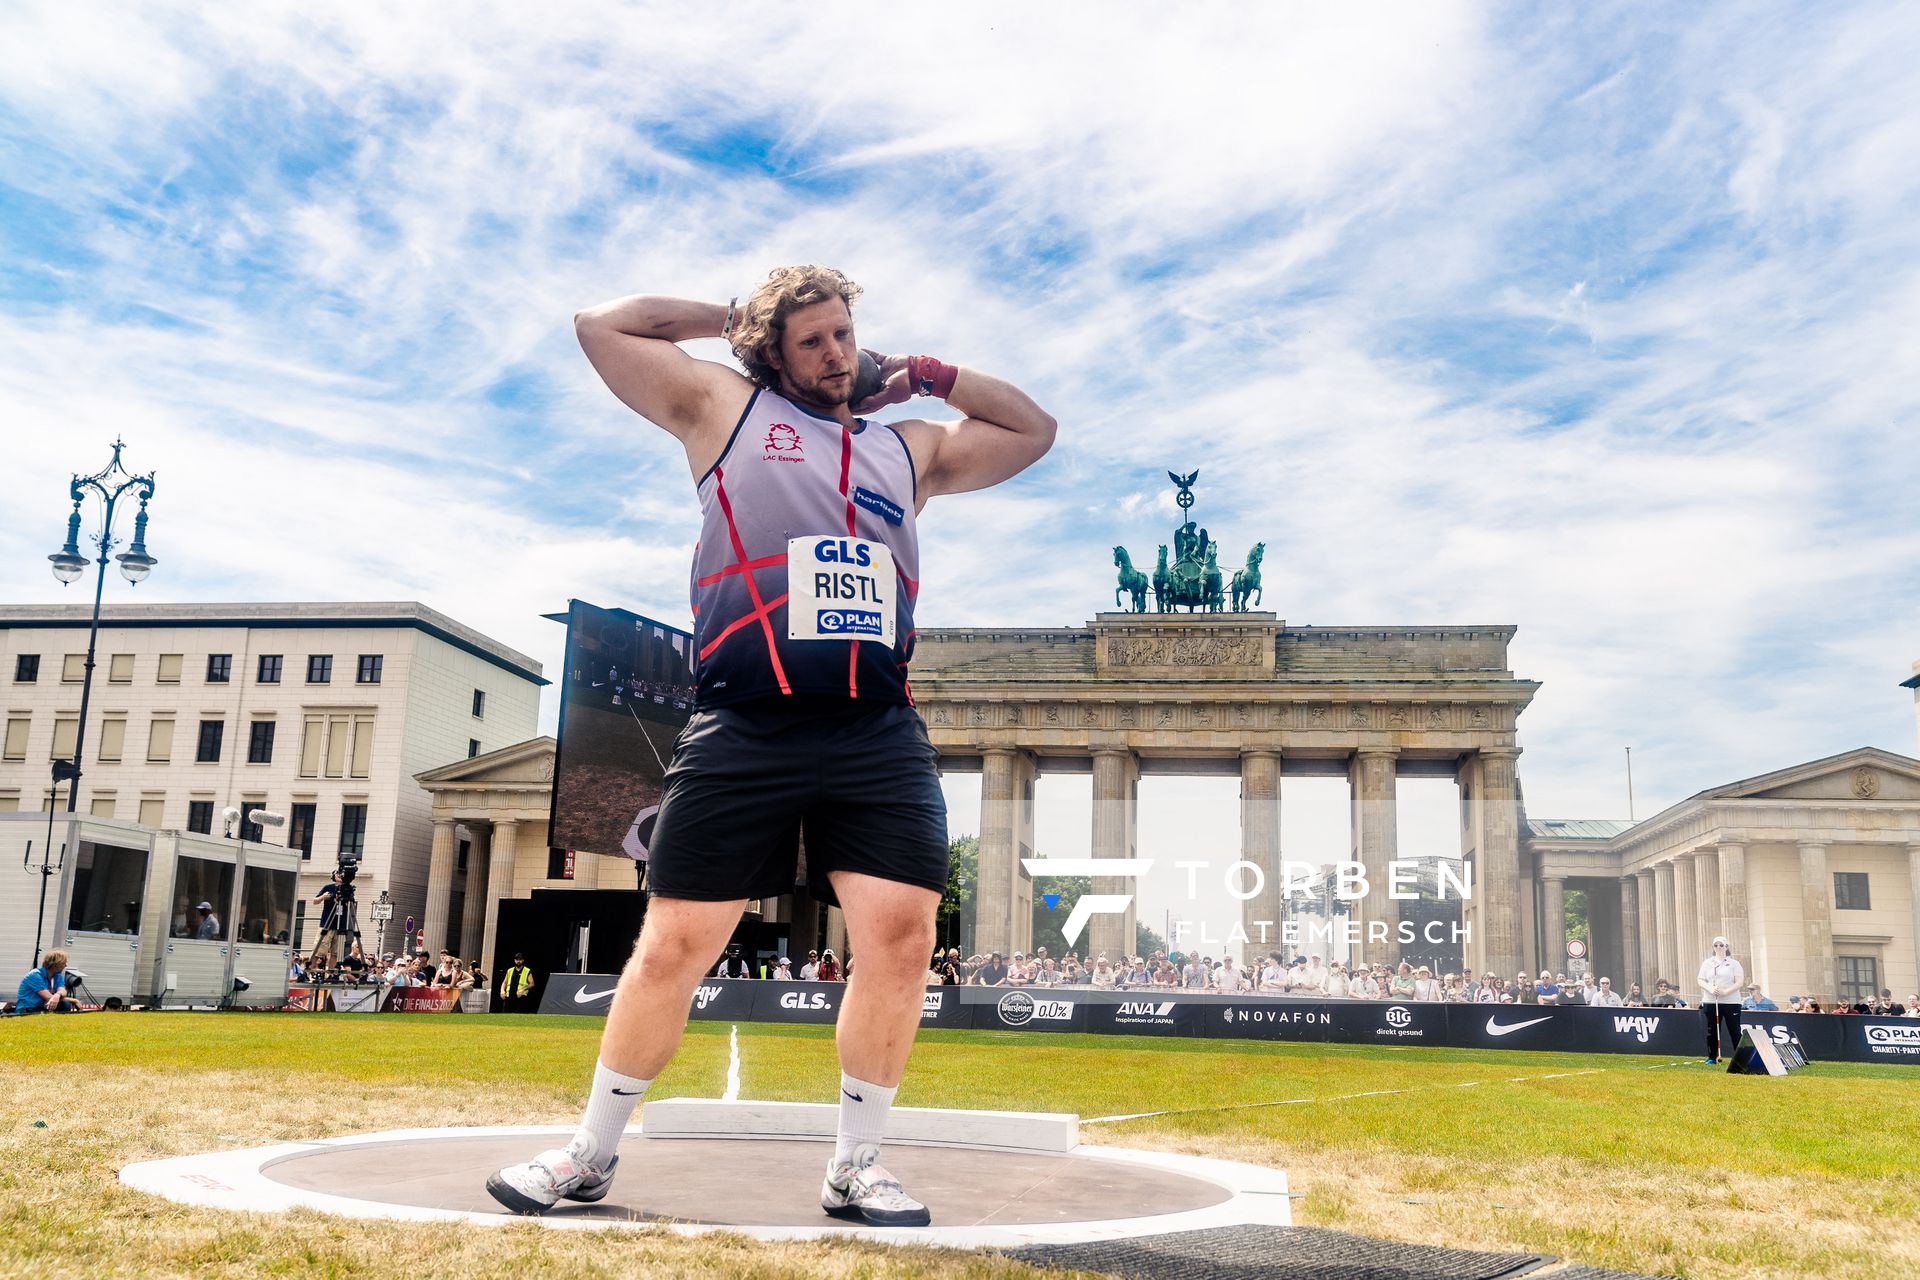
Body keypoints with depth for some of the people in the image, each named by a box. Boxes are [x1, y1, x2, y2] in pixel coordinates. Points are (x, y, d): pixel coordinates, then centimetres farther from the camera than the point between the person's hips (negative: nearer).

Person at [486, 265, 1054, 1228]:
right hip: (744, 726, -3)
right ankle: (592, 1152, 19)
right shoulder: (724, 408, 15)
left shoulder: (909, 448, 25)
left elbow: (1033, 432, 36)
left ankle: (855, 1165, 9)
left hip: (879, 731, 3)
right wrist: (723, 317, 22)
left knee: (901, 934, -8)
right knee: (674, 944, 0)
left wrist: (930, 375, 26)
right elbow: (601, 326, 16)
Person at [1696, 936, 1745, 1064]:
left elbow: (1740, 982, -4)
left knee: (1734, 1030, -2)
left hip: (1731, 1002, -2)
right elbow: (1700, 981, 6)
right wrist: (1710, 989, -14)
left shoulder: (1734, 963, 5)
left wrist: (1725, 992, -17)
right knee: (1712, 1030, 4)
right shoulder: (1707, 963, 11)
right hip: (1710, 1002, 2)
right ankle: (1711, 1057, 11)